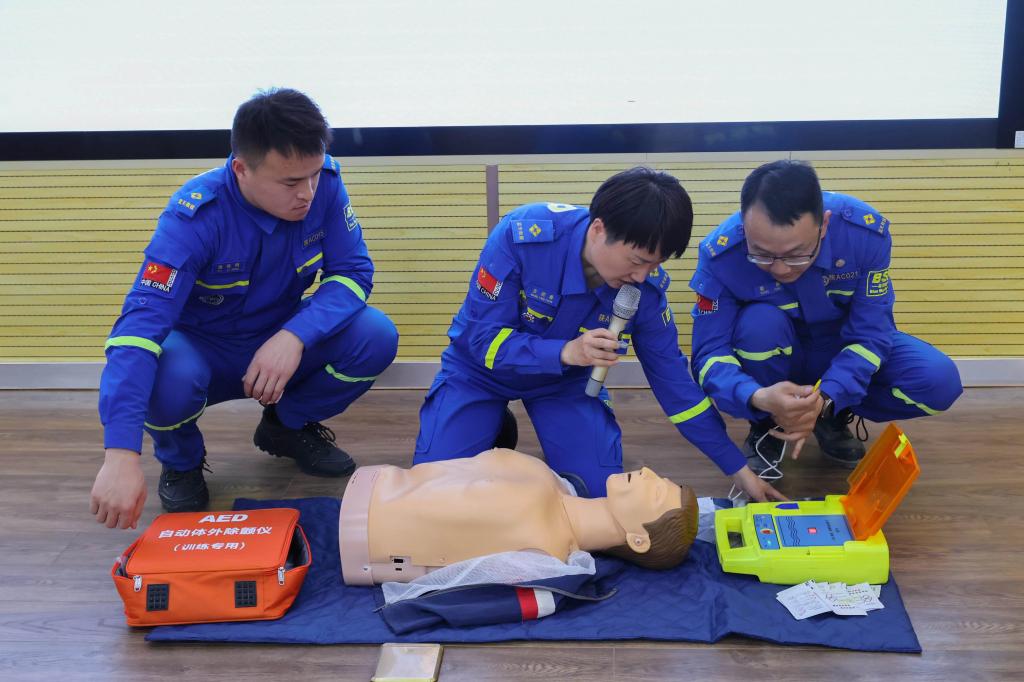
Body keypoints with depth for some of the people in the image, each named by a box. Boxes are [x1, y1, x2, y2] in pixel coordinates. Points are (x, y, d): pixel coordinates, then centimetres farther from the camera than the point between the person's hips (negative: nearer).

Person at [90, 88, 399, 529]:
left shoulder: (323, 183, -19)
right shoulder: (195, 215, -29)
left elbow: (354, 271, -15)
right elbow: (142, 320, -36)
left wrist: (295, 335, -37)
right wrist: (121, 454, -48)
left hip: (283, 343, 3)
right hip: (204, 351, -3)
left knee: (375, 336, -24)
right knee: (168, 377, -37)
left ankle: (289, 426, 7)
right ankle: (181, 460, 2)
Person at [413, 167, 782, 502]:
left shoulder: (647, 284, -22)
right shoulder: (522, 235, -33)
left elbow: (672, 378, -11)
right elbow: (482, 338, -27)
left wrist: (737, 468, -7)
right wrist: (566, 351, -44)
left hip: (565, 380, 2)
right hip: (482, 369, -1)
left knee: (601, 489, -16)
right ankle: (497, 429, 13)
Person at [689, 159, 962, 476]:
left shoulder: (867, 231, -27)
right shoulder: (720, 254, -29)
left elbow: (870, 335, -21)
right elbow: (709, 353, -24)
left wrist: (825, 400, -37)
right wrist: (758, 398, -46)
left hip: (843, 351, 1)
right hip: (776, 364, -1)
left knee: (938, 381, -24)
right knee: (760, 321, -36)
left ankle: (835, 416, 5)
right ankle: (765, 427, -6)